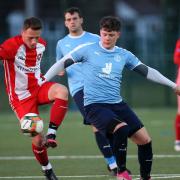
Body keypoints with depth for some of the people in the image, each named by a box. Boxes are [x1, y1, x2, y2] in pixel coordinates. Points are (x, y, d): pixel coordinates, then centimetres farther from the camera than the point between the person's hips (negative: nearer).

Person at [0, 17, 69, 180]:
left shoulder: (41, 44, 1)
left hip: (38, 87, 5)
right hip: (21, 97, -5)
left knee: (62, 91, -30)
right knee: (38, 139, -8)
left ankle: (51, 134, -22)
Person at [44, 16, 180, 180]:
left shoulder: (124, 55, 9)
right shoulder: (88, 49, -1)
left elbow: (147, 71, 14)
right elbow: (62, 64, 5)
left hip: (117, 104, 5)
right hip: (94, 105, -5)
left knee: (145, 140, -3)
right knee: (122, 128, -32)